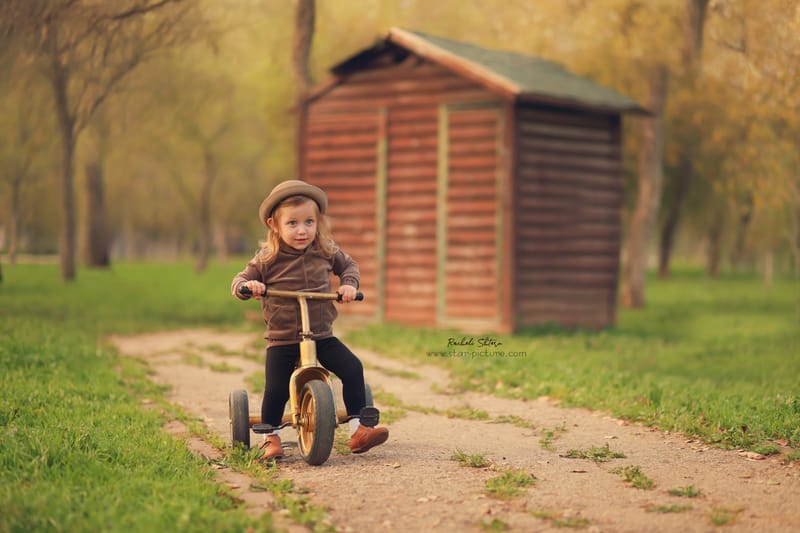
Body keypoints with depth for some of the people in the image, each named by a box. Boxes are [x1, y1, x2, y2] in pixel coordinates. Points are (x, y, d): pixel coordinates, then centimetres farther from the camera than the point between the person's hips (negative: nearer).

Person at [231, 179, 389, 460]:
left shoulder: (326, 252, 1)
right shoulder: (267, 259, -6)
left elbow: (348, 265, 18)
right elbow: (239, 280, 0)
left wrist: (349, 284, -3)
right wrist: (248, 285, -23)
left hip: (321, 335, 2)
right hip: (282, 339, -2)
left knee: (353, 369, -13)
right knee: (275, 389, -14)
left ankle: (358, 430, -4)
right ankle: (270, 438, 11)